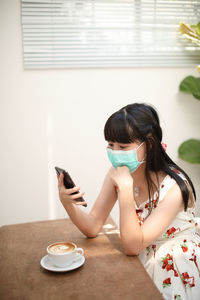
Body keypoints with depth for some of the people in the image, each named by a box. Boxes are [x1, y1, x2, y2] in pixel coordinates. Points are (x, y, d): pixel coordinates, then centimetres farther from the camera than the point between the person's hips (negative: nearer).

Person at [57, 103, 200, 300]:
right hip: (142, 264, 5)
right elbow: (92, 228, -6)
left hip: (177, 273, -5)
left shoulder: (174, 187, -25)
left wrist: (125, 188, -34)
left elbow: (132, 246, -25)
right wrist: (68, 203, -25)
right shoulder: (117, 173, -7)